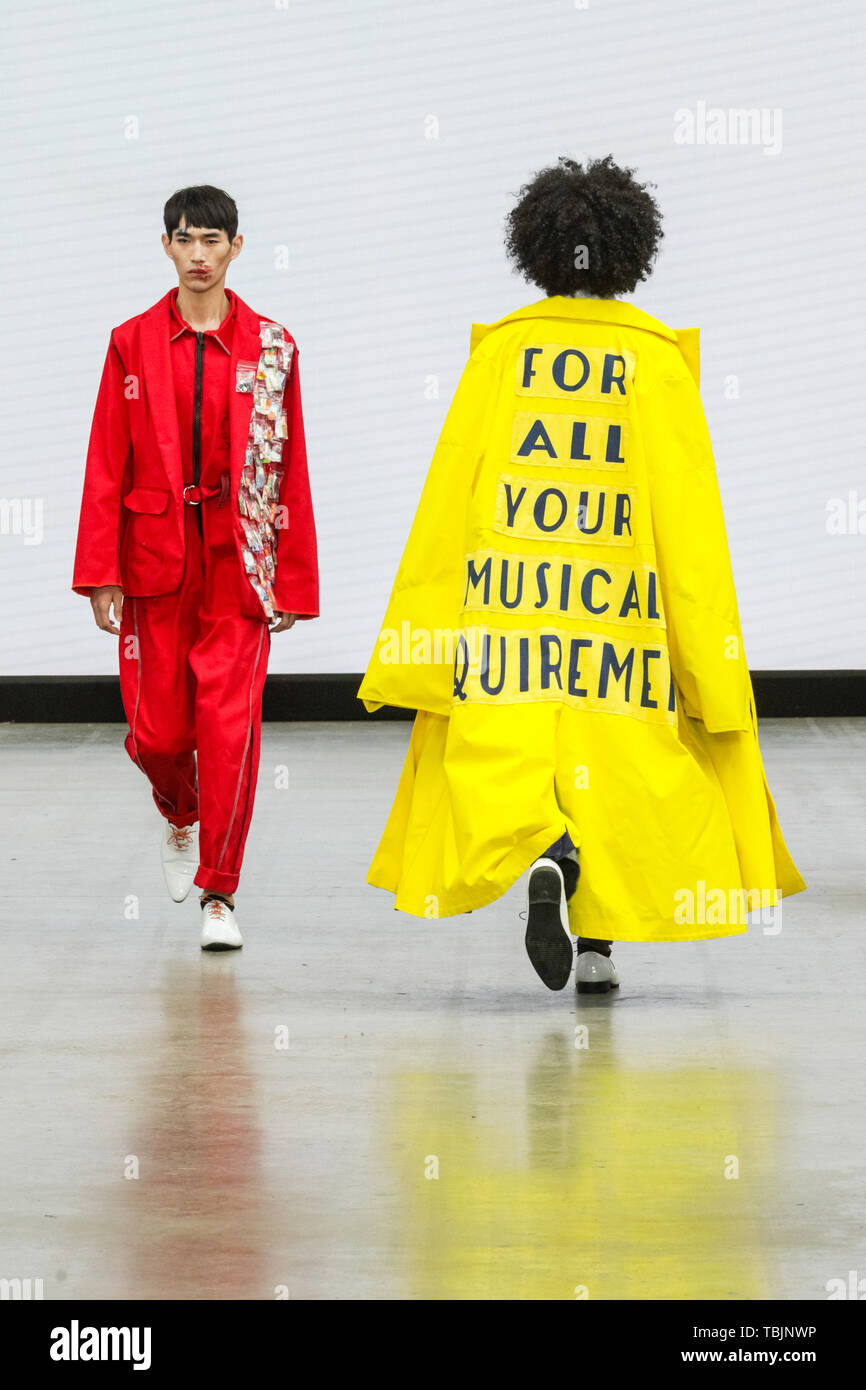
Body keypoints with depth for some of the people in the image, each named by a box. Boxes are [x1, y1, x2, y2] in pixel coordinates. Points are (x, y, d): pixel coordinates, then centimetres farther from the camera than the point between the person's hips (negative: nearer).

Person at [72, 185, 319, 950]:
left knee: (231, 726, -8)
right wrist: (99, 572, -4)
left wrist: (294, 580, 2)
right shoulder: (134, 344, 4)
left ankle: (219, 894, 1)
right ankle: (180, 815, 37)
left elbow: (290, 471, 4)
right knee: (156, 729, 3)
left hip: (237, 561, -1)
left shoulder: (271, 348, 4)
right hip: (156, 557, 1)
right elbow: (107, 464, 2)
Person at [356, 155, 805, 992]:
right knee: (616, 769, 11)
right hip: (620, 603, 0)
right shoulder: (658, 358, -2)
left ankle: (544, 855, -27)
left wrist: (416, 640, 5)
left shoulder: (501, 350, 2)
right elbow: (688, 512, -3)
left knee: (504, 763, 2)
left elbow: (450, 491, 1)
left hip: (508, 597, 0)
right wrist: (711, 660, 1)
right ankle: (597, 945, 8)